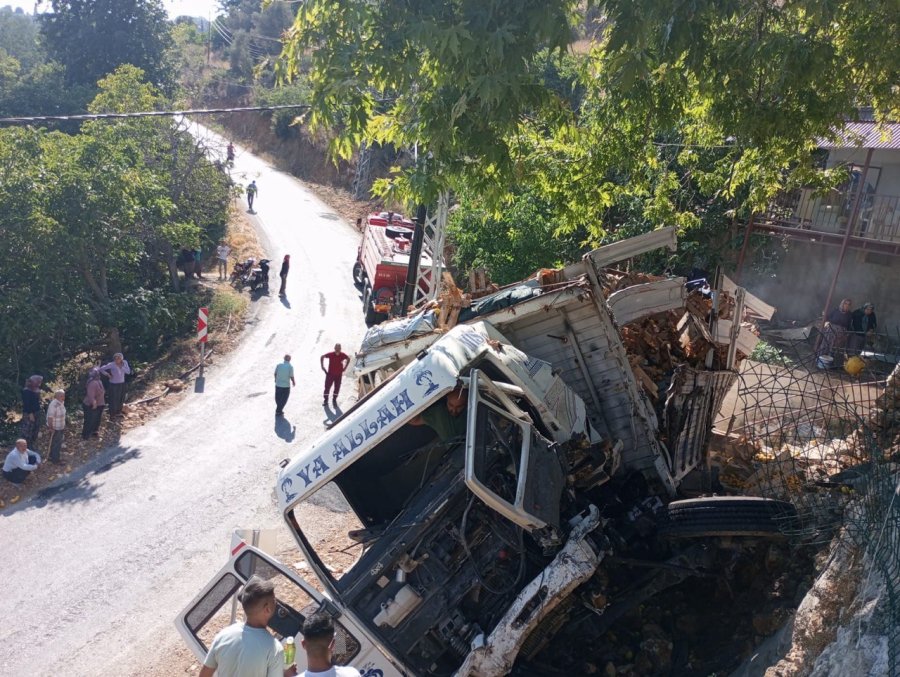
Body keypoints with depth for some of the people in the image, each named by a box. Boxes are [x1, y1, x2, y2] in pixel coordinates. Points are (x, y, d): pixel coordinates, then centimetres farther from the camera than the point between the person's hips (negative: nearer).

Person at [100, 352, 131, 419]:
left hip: (122, 383, 5)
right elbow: (101, 369, -16)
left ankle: (118, 412, 36)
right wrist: (108, 375, -14)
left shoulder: (125, 362, -7)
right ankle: (112, 415, 17)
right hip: (114, 384, -5)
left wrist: (121, 367, -22)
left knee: (121, 399, 16)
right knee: (113, 400, 3)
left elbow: (128, 372, -12)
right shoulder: (111, 365, -19)